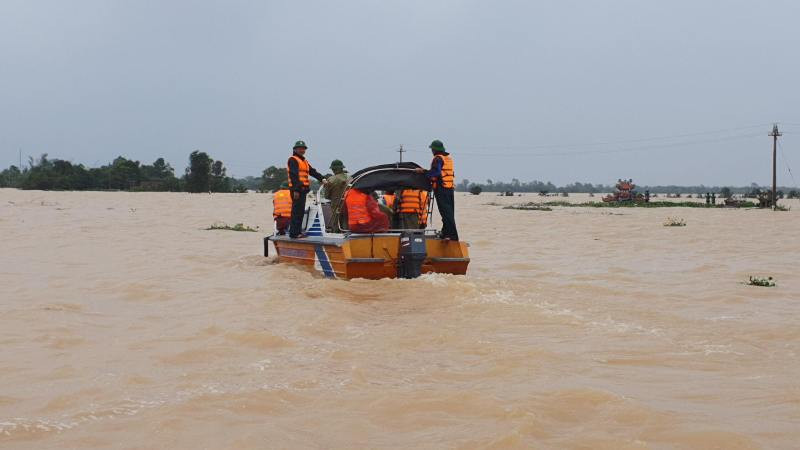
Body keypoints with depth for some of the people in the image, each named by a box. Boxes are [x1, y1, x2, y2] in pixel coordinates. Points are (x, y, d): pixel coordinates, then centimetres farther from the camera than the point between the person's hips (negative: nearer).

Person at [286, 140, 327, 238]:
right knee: (297, 211, -12)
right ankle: (294, 233, -13)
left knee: (301, 212, 11)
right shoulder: (293, 160, -5)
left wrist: (322, 179, 10)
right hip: (297, 190, -10)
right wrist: (296, 189, -23)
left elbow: (313, 172, 24)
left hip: (303, 189, 10)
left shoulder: (304, 161, 26)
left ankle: (297, 232, 16)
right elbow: (294, 175, -15)